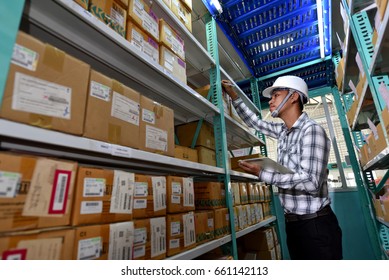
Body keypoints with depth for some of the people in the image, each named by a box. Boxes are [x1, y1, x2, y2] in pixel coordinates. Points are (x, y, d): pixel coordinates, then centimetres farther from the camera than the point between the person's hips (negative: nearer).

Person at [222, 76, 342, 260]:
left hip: (316, 224, -7)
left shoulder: (312, 130, -16)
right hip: (292, 223, 8)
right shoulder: (283, 131, 7)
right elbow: (254, 122, 19)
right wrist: (233, 96, 14)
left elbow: (311, 182, -24)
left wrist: (262, 174, -21)